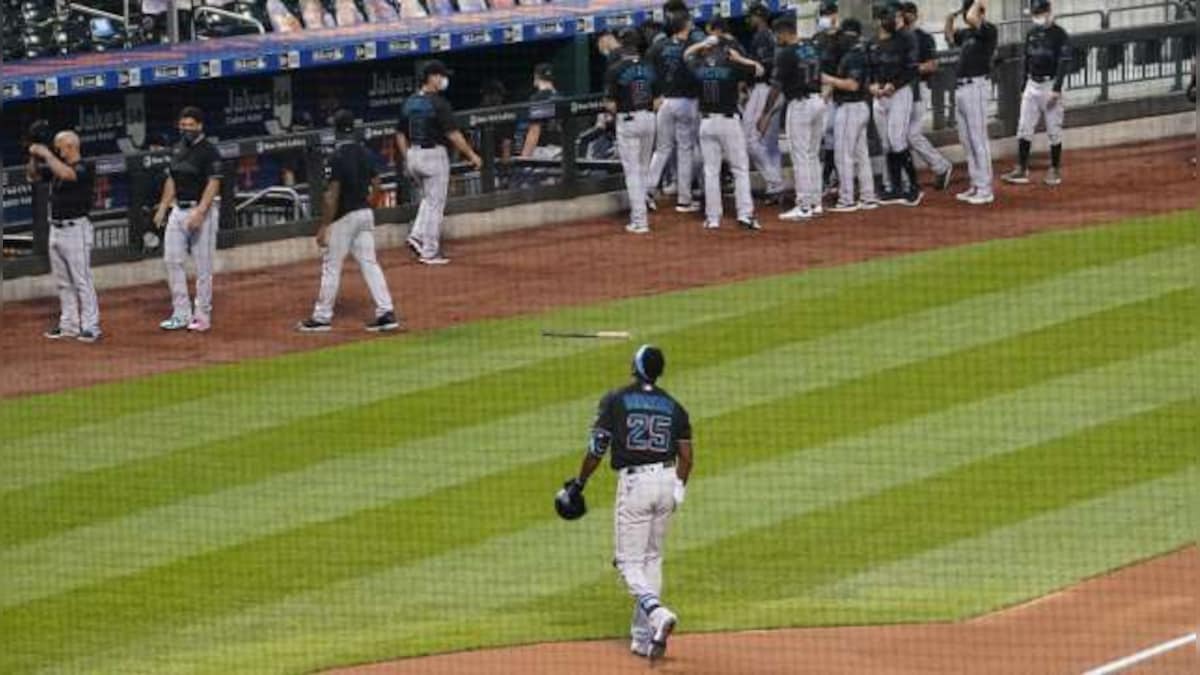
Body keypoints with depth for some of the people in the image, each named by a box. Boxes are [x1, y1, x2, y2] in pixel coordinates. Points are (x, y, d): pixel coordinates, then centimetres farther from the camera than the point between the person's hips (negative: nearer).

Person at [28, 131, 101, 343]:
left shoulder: (83, 169, -12)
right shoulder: (56, 166, 12)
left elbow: (66, 173, -31)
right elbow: (33, 176, 18)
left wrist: (46, 155, -22)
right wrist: (34, 157, 0)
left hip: (76, 230, -9)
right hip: (56, 229, 9)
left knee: (82, 279, -7)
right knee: (63, 281, 12)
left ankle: (90, 326, -4)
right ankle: (68, 324, 19)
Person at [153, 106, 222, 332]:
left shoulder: (208, 150, -10)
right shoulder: (178, 149, 13)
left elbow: (213, 184, -16)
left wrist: (199, 212, -24)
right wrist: (162, 208, 13)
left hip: (202, 210, -8)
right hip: (178, 210, 8)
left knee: (203, 265, -3)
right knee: (172, 260, 4)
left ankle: (202, 315, 4)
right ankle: (182, 314, 9)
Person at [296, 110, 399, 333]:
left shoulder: (336, 157, -17)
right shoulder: (364, 153, 5)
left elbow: (332, 195, -20)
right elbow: (376, 184, 11)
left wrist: (324, 226, -17)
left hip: (344, 217, -7)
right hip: (366, 212, 7)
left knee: (331, 266, 3)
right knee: (369, 263, 8)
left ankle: (322, 317, 9)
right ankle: (386, 312, 2)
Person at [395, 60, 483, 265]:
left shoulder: (409, 103, 6)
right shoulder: (438, 103, -15)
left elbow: (400, 134, 12)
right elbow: (453, 134, -17)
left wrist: (407, 159, 21)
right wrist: (471, 155, -8)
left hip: (413, 155, 7)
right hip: (434, 154, -7)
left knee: (429, 198, 24)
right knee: (435, 203, 2)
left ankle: (417, 236, 8)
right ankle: (430, 252, 4)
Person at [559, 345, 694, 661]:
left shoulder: (615, 400, -4)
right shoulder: (673, 406, 8)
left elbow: (597, 447, -6)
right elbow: (686, 455, 6)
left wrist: (579, 483, 7)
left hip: (633, 483, -4)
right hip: (667, 481, 4)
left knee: (630, 563, 1)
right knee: (652, 558, 15)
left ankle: (658, 614, -26)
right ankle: (643, 638, 16)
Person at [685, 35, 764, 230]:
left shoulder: (699, 68, 0)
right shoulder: (732, 68, -9)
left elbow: (687, 54, 22)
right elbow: (759, 69, 3)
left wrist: (705, 43, 15)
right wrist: (738, 59, 8)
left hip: (706, 123, 3)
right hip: (729, 121, -3)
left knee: (711, 171, 8)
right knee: (740, 169, 3)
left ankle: (712, 218, 7)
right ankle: (745, 214, -5)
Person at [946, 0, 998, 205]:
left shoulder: (989, 30, -10)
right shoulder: (968, 33, 15)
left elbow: (971, 17, -27)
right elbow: (950, 38, 31)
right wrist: (950, 20, 15)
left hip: (976, 86, -9)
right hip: (961, 88, 9)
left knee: (978, 139, -8)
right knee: (966, 140, 13)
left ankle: (985, 189, -5)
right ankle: (976, 186, 20)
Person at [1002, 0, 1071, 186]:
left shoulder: (1059, 35, -9)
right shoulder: (1031, 34, 11)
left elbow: (1064, 63, -15)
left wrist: (1056, 89, -22)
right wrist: (1024, 88, 16)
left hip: (1050, 85, -6)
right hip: (1032, 85, 6)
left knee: (1054, 131, 0)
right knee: (1024, 128, 1)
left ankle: (1055, 170, 8)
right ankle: (1021, 170, 1)